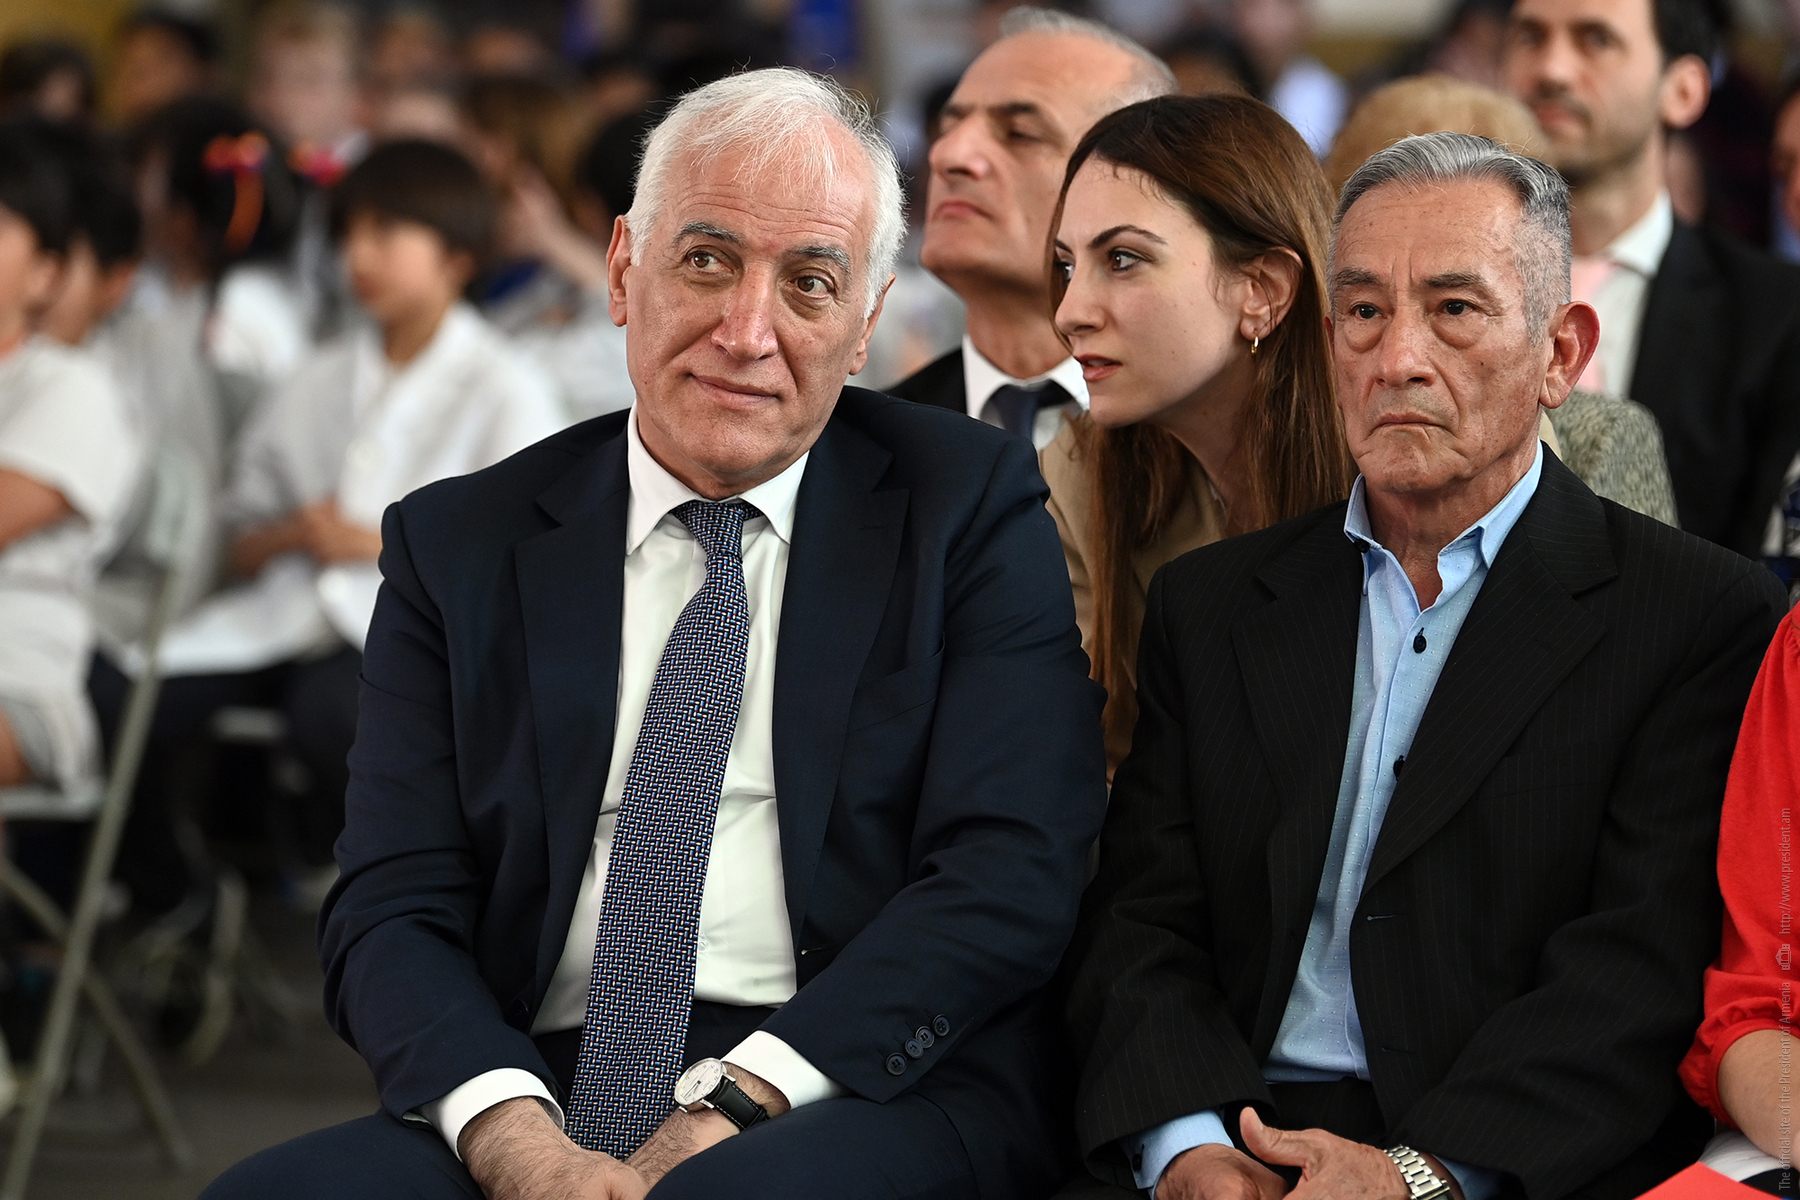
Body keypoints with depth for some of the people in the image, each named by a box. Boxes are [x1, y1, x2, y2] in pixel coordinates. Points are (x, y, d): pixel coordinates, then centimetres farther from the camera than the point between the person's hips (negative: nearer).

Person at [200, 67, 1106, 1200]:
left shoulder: (976, 506, 8)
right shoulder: (460, 545, 14)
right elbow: (392, 911, 6)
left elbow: (1009, 880, -3)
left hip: (875, 1096, -3)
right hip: (547, 1093, 4)